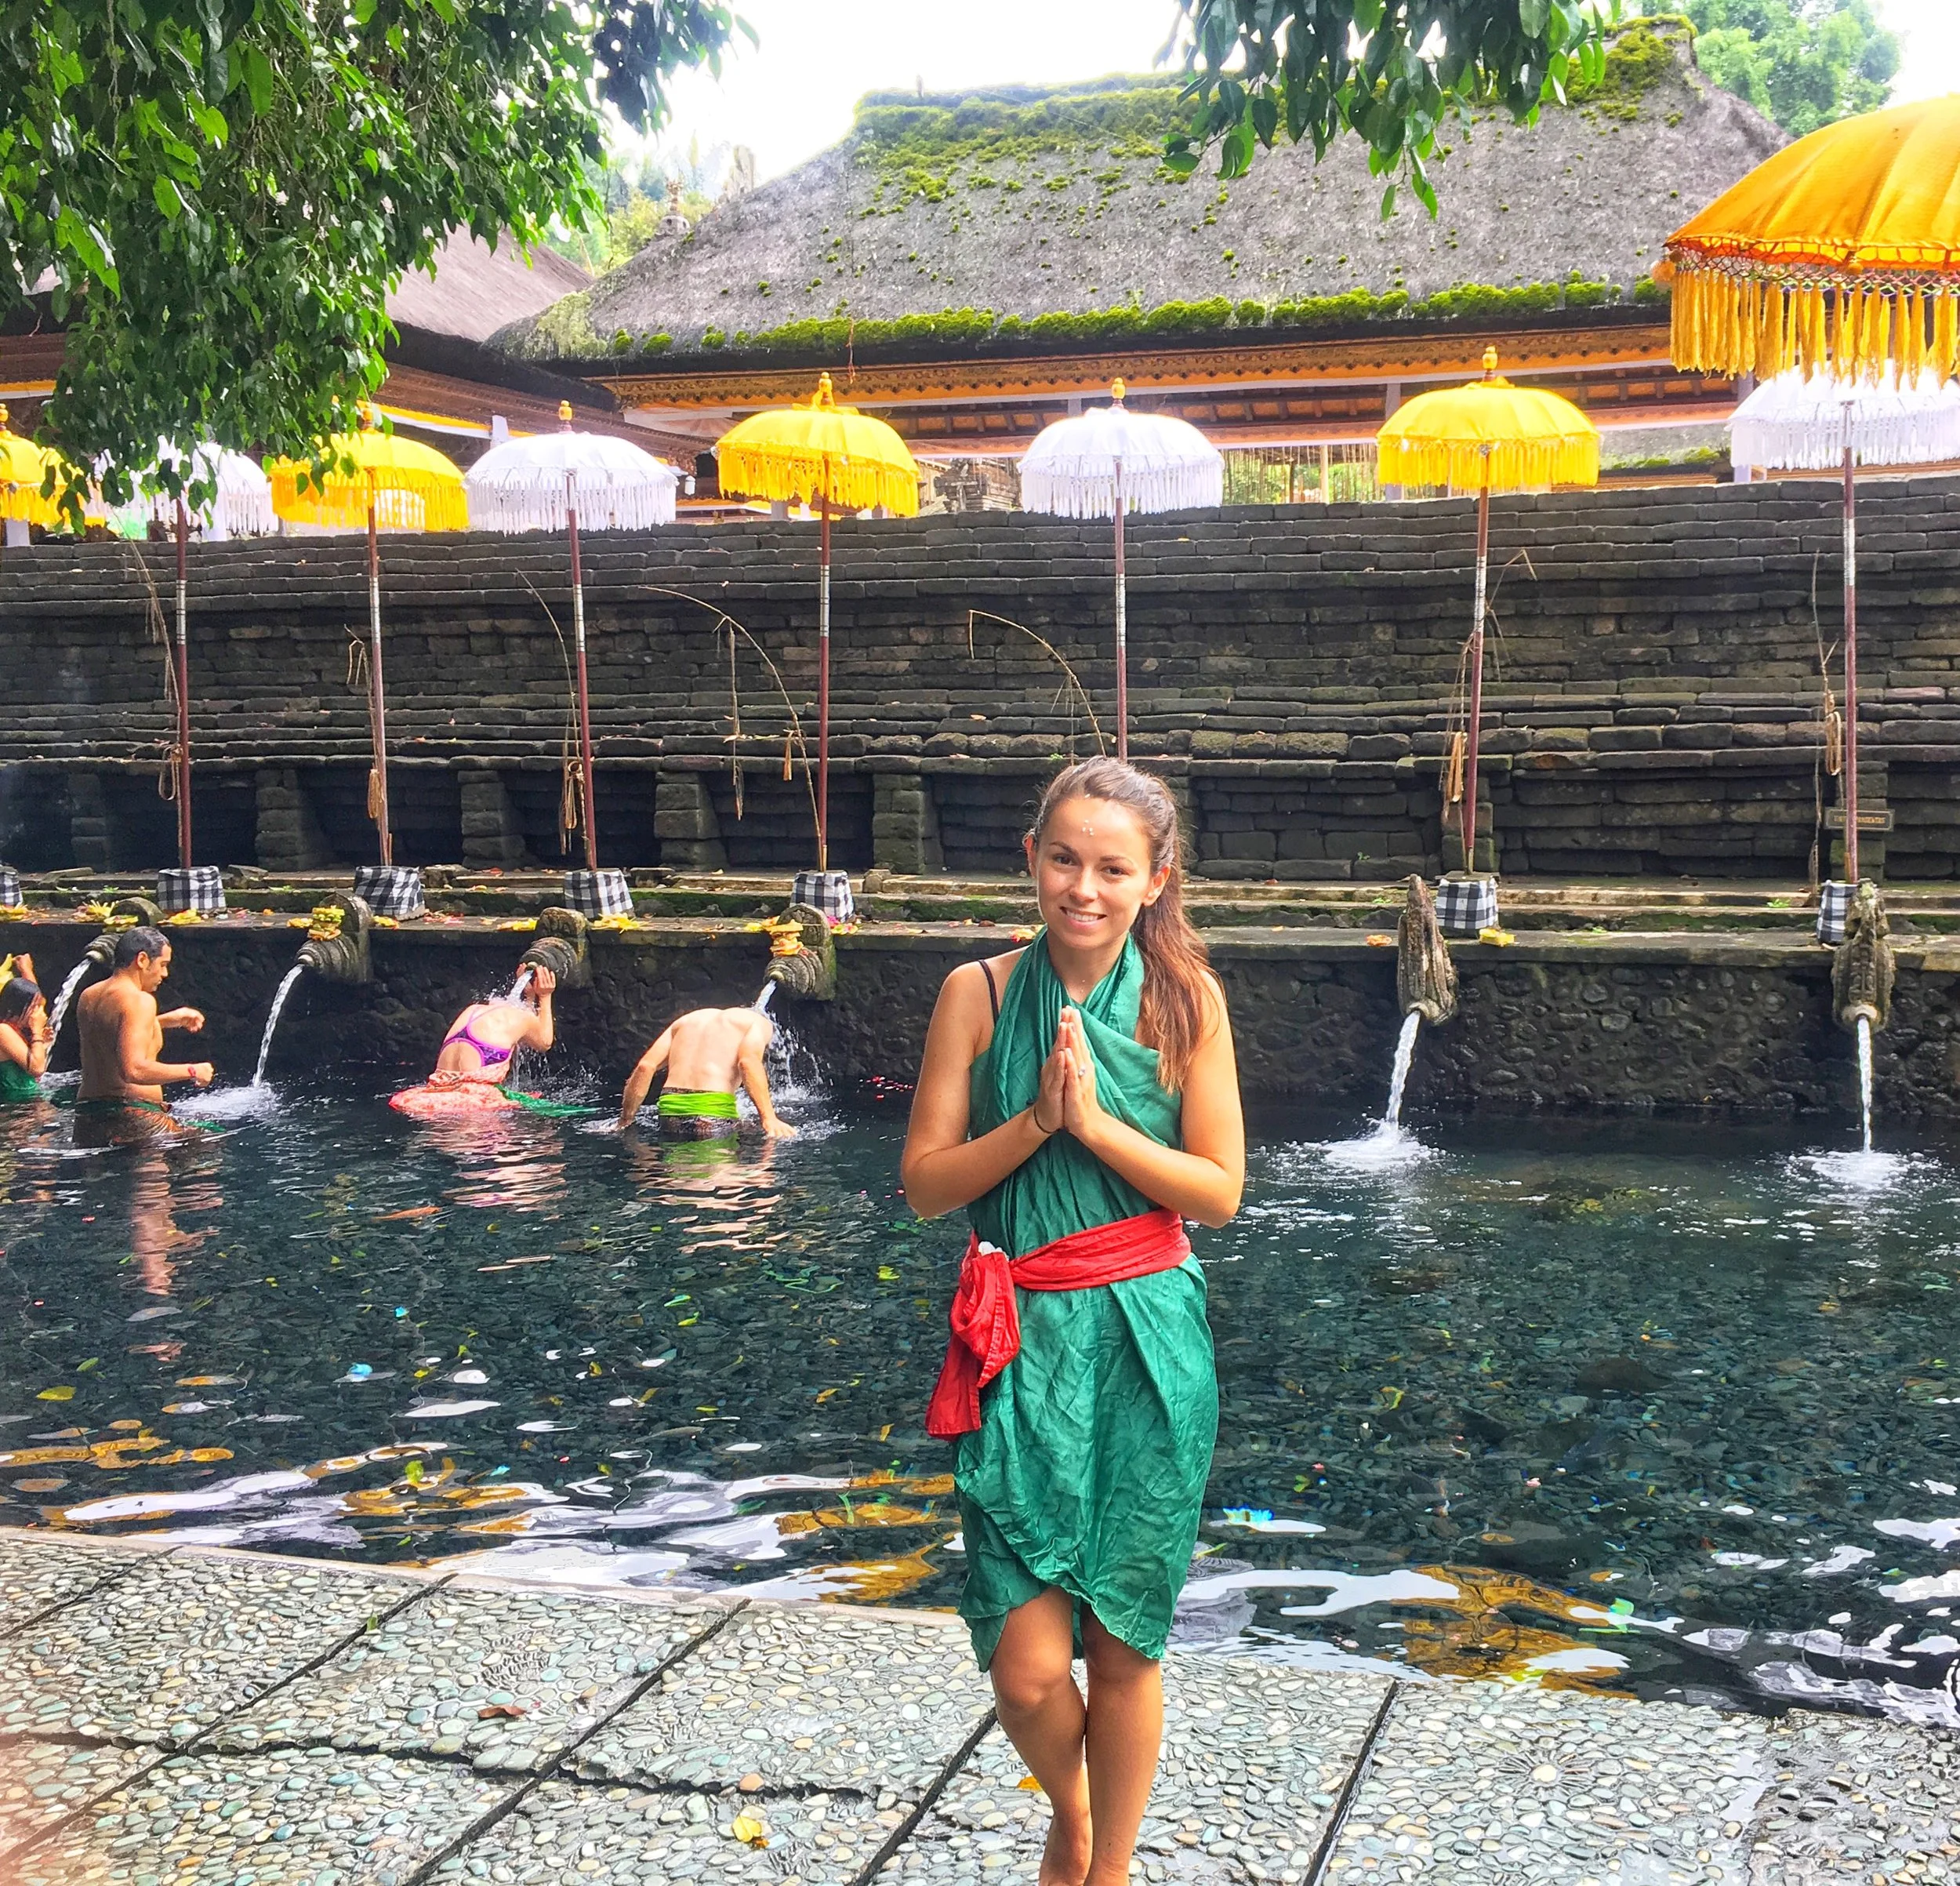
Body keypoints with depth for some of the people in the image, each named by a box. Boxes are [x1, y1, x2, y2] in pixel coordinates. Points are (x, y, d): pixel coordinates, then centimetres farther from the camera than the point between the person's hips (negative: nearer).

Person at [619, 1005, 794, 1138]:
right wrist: (769, 1119, -18)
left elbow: (645, 1066, 17)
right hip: (714, 1111, -5)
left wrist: (625, 1122, 20)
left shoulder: (687, 1020, 30)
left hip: (670, 1113, 5)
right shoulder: (759, 1022, 14)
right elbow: (749, 1061, -9)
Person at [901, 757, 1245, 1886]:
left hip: (1149, 1348, 0)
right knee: (1028, 1665, -3)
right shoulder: (981, 993, -2)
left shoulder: (1186, 999, -2)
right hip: (1022, 1342, 0)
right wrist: (1036, 1120, -16)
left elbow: (1220, 1193, -4)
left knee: (1124, 1647, 9)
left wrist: (1099, 1122, -15)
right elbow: (926, 1186, -2)